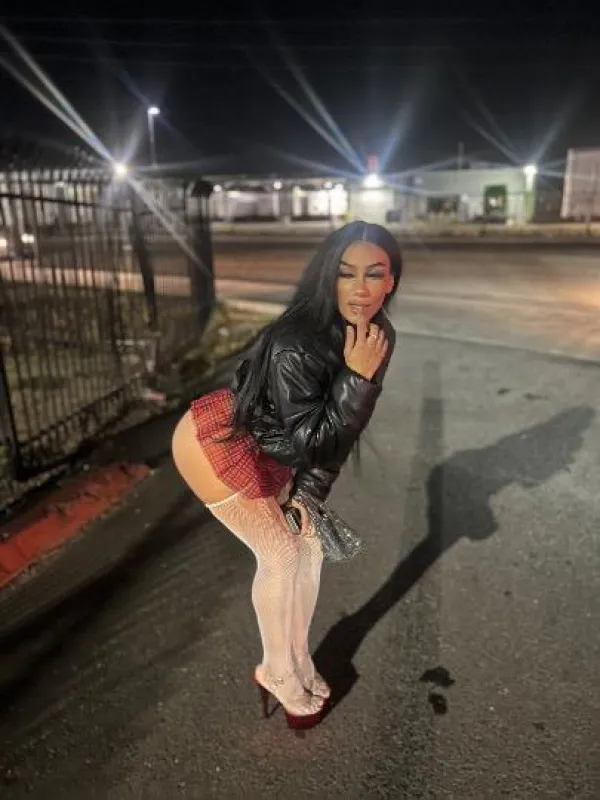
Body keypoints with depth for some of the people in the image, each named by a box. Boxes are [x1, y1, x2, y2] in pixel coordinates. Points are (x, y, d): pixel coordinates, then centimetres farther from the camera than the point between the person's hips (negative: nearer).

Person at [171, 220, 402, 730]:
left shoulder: (379, 336, -11)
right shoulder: (295, 345, -34)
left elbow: (343, 428, -3)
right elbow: (308, 440, -29)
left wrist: (311, 493, -3)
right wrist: (357, 376, -36)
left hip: (271, 452, 8)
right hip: (216, 442, -7)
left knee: (310, 544, 10)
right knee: (280, 554, -1)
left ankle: (297, 662, 33)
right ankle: (278, 673, 26)